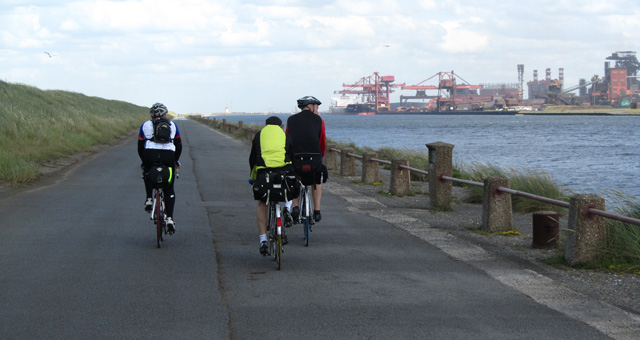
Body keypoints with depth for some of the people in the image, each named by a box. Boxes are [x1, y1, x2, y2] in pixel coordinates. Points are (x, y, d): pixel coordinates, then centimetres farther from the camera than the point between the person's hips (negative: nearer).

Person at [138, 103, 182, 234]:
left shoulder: (145, 125, 20)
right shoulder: (172, 125, 23)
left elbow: (140, 146, 21)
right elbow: (179, 145, 25)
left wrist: (144, 161, 34)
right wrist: (176, 161, 38)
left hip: (150, 155, 0)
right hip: (168, 156, 0)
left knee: (147, 172, 36)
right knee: (169, 190, 12)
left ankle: (149, 198, 20)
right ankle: (169, 218, -3)